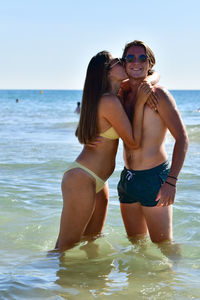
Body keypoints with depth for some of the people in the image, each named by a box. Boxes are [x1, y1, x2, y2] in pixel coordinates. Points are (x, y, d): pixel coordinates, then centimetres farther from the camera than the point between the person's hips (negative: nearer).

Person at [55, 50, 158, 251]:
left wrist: (147, 84, 1)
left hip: (97, 182, 11)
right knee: (65, 248, -3)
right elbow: (133, 142, -11)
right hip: (81, 180, -11)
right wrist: (139, 103, -11)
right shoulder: (110, 102, -17)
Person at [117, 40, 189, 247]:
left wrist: (171, 181, -22)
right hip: (127, 177, 7)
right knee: (136, 243, 17)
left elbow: (182, 138, -14)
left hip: (154, 178, -7)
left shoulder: (158, 95, -9)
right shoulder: (122, 96, 10)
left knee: (163, 245, -2)